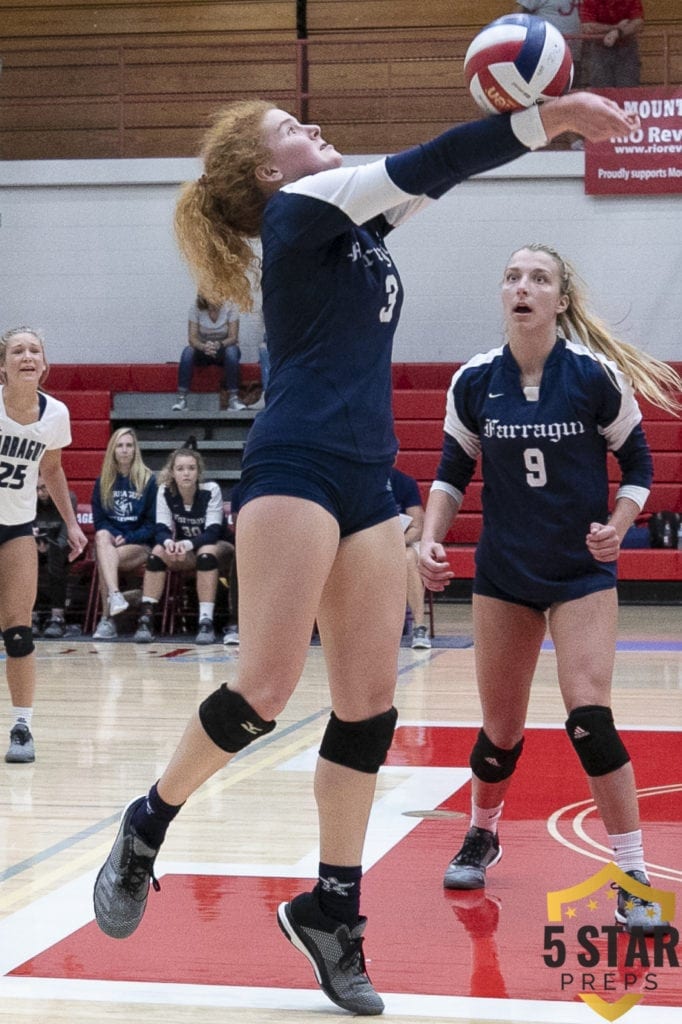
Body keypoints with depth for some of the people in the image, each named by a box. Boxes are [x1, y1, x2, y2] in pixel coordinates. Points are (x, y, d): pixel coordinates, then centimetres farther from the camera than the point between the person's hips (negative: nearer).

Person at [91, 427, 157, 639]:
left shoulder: (149, 480, 4)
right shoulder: (102, 482, 14)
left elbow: (153, 523, 2)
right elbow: (98, 520, 9)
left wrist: (128, 538, -13)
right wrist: (113, 537, -13)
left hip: (139, 544, -2)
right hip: (110, 540, 2)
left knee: (103, 559, -33)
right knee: (102, 536, -36)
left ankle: (107, 619, -32)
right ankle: (114, 594, -53)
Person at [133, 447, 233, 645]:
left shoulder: (211, 490, -20)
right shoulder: (165, 491, -11)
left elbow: (213, 532, -25)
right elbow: (161, 529, -15)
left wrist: (187, 544, -43)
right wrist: (169, 542, -39)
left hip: (217, 547, -3)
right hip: (185, 552, 3)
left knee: (206, 552, -36)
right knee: (158, 551, -26)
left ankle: (206, 622, -39)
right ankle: (146, 618, -29)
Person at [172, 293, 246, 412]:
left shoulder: (230, 307, -13)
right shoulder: (196, 308, -11)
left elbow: (233, 337, -17)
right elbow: (192, 337, -16)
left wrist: (219, 345, -39)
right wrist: (204, 347, -39)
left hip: (223, 349, -1)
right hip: (202, 351, 1)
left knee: (232, 351, -35)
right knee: (187, 351, -31)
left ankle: (233, 398, -34)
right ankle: (181, 398, -32)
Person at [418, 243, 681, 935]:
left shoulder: (599, 376, -11)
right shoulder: (474, 383, -3)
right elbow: (452, 473, 8)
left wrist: (616, 527, -18)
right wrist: (431, 540, -7)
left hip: (582, 572, -2)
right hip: (503, 572, 3)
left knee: (589, 716, -17)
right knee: (500, 727, 9)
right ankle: (481, 837, 38)